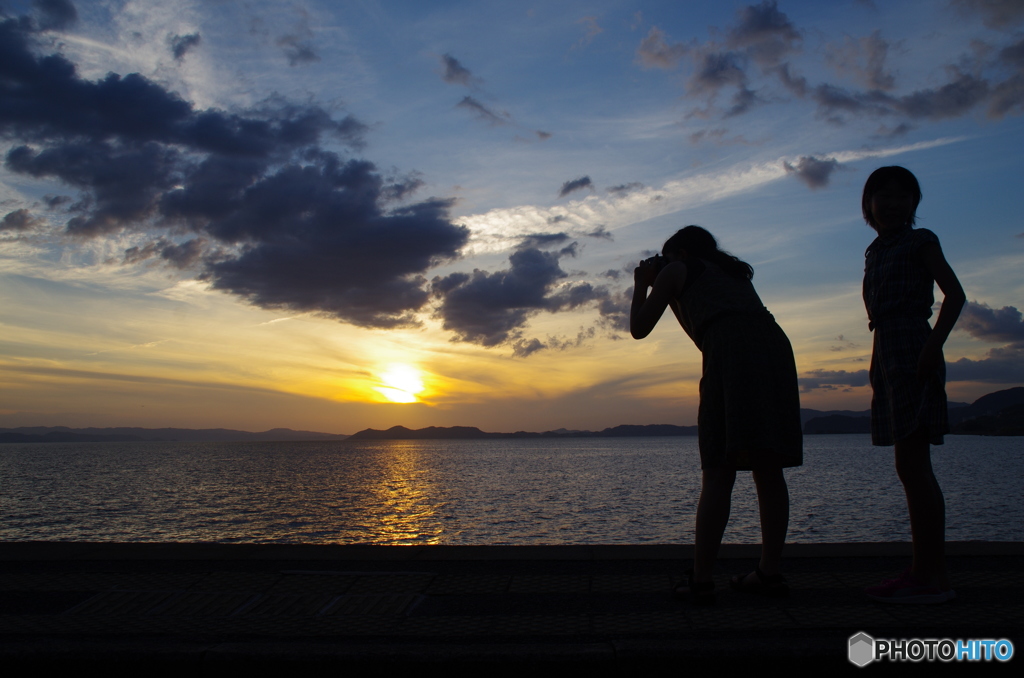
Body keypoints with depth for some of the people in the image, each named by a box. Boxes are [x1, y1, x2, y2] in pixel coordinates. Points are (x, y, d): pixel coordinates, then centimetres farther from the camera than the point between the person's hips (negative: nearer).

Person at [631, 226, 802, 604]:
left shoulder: (677, 269, 18)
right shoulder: (734, 273, 36)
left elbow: (639, 328, 18)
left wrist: (641, 285, 32)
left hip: (733, 356, -6)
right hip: (775, 346, 6)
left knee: (718, 473, -8)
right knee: (768, 471, 9)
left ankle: (700, 579, -8)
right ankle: (770, 572, 11)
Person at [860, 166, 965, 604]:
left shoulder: (920, 241, 2)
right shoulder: (874, 252, 21)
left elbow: (954, 294, -7)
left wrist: (932, 346, -18)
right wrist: (877, 370, 16)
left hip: (913, 352, -8)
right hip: (886, 356, 8)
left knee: (912, 465, -11)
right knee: (910, 468, 7)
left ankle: (934, 576, -6)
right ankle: (924, 570, 13)